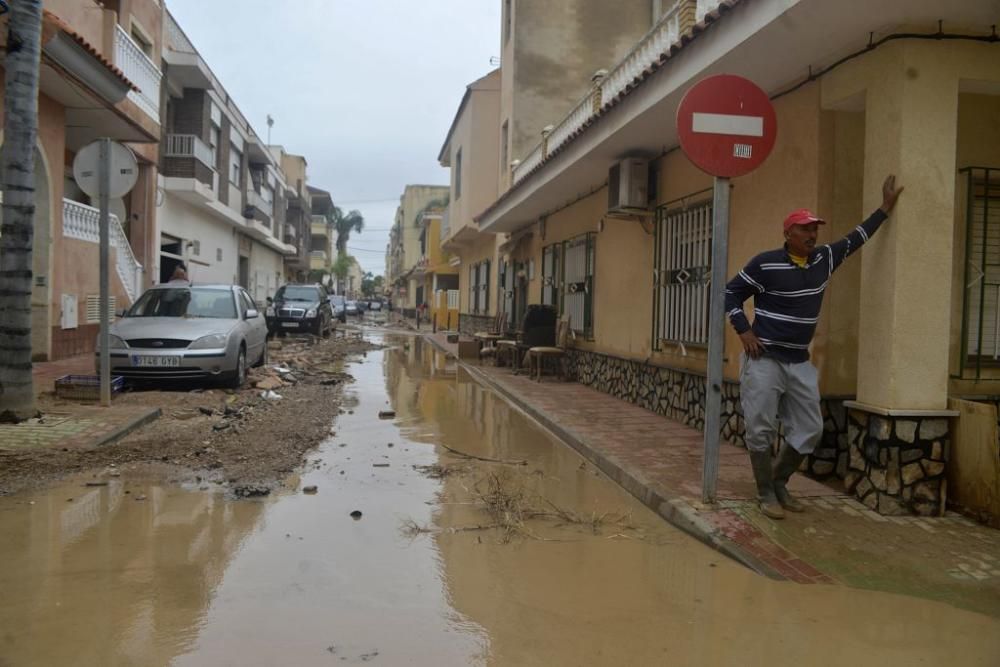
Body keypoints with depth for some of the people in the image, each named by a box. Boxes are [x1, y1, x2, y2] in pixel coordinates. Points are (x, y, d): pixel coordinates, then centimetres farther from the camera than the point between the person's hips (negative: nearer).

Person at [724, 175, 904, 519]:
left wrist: (885, 207, 25)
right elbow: (731, 293, -3)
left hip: (800, 362, 6)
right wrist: (744, 332, -12)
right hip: (763, 360, -6)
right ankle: (766, 493, 11)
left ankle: (779, 482, 26)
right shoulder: (766, 263, -10)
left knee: (809, 430, 8)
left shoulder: (825, 259, 7)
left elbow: (854, 239, 23)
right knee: (761, 430, -3)